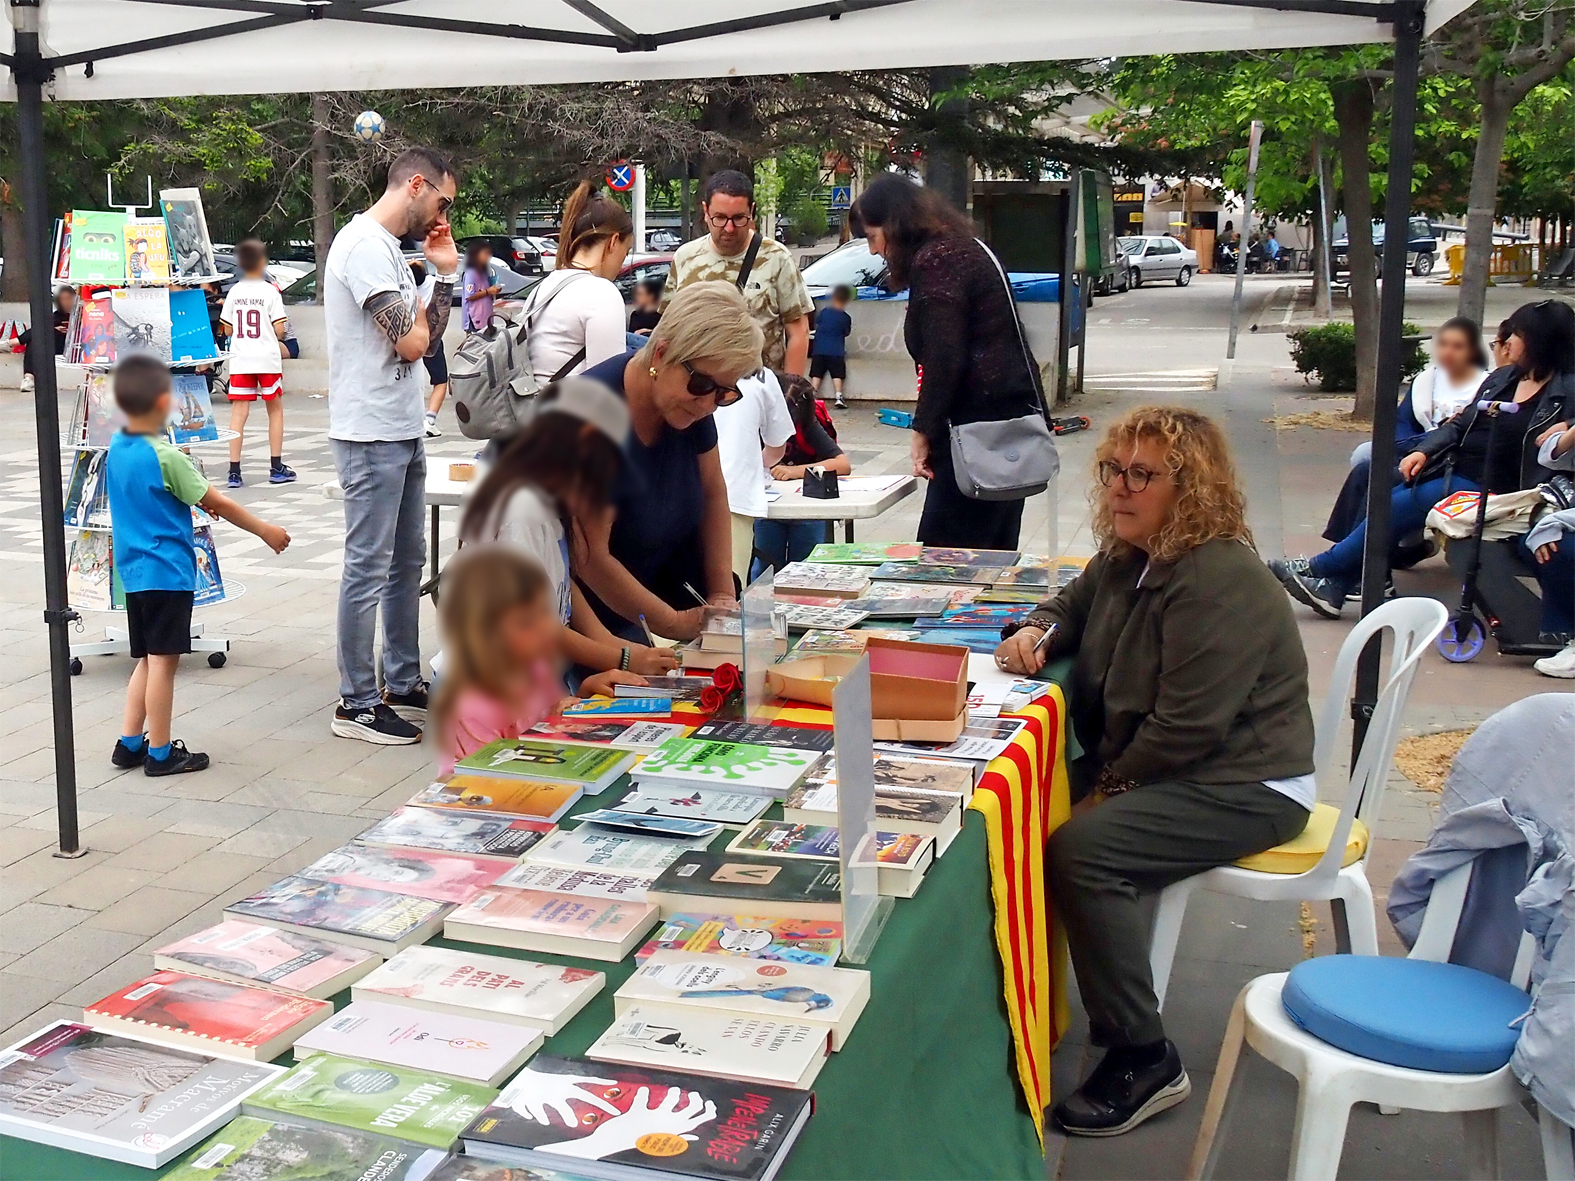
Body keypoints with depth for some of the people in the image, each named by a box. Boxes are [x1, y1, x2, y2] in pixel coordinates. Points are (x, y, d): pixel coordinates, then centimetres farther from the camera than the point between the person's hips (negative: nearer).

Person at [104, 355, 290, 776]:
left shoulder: (116, 449, 6)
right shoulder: (166, 457, -18)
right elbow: (216, 503, -12)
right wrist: (266, 530, -3)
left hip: (134, 571, 8)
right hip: (167, 572, -8)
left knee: (148, 659, 17)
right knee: (163, 659, -1)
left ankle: (130, 743, 20)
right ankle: (160, 753, 6)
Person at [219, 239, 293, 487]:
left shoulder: (234, 292, 4)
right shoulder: (270, 291, -5)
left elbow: (227, 330, 7)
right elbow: (279, 330, -9)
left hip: (240, 359, 2)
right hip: (267, 358, -2)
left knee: (238, 413, 1)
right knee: (275, 410, 12)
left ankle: (234, 471, -4)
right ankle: (276, 469, 12)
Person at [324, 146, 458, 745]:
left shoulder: (388, 248, 16)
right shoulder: (365, 244, -15)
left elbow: (427, 338, 15)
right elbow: (411, 343, -21)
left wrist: (445, 275, 8)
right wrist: (418, 314, 0)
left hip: (404, 431, 10)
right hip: (372, 433, -10)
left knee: (406, 562, 16)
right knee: (369, 568, -4)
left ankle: (403, 685, 26)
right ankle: (357, 703, 3)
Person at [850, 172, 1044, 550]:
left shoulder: (934, 261, -11)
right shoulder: (965, 249, 19)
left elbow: (944, 360, -18)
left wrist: (924, 430, -11)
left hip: (980, 425, -10)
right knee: (994, 553, 14)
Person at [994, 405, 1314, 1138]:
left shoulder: (1219, 583, -24)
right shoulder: (1127, 558, 5)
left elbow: (1188, 727, -27)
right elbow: (1074, 606, 25)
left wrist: (1114, 784, -13)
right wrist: (1038, 632, 2)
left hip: (1242, 787, -10)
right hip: (1143, 767, 10)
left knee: (1080, 851, -26)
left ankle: (1144, 1062, -12)